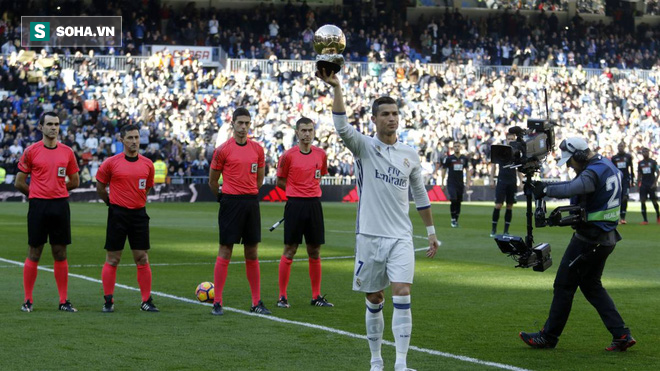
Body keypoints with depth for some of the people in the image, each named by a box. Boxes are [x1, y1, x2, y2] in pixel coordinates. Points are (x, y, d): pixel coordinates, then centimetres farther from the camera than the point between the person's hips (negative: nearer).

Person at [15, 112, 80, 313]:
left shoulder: (67, 152, 7)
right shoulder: (31, 151, -1)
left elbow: (75, 181, 16)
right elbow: (19, 183, 3)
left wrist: (57, 189, 9)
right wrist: (38, 194, 7)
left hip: (61, 206, 3)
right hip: (38, 206, -2)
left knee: (60, 254, 5)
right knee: (34, 254, 1)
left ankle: (63, 301, 10)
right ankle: (28, 300, 9)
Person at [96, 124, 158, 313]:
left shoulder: (147, 164, 5)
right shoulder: (111, 163, -5)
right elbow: (100, 187, 6)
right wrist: (112, 203, 10)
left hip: (139, 214, 3)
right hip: (117, 214, -3)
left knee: (142, 259, 3)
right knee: (112, 260, 1)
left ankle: (147, 301, 9)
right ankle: (108, 301, 9)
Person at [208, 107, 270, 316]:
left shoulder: (257, 149, 8)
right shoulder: (223, 150, -4)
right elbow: (212, 181, 4)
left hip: (251, 203, 4)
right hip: (230, 203, -4)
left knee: (252, 253, 7)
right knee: (225, 252, -3)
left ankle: (257, 302, 11)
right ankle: (217, 303, 0)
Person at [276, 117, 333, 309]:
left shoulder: (321, 154, 6)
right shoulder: (289, 155, -5)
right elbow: (280, 181, 4)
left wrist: (310, 189, 7)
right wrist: (297, 191, 1)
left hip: (314, 204, 4)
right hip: (294, 205, -4)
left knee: (315, 252, 7)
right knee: (289, 251, -2)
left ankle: (316, 296, 14)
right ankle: (282, 297, 4)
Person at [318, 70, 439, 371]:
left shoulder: (410, 154, 9)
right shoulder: (364, 147, 0)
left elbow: (420, 194, 19)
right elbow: (342, 127, -20)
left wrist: (431, 231, 19)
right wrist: (336, 88, -31)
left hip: (401, 237, 1)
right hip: (369, 236, -1)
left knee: (402, 295, -14)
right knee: (374, 301, 6)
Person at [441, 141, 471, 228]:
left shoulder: (464, 158, 7)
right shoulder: (448, 158, -3)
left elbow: (467, 171, 14)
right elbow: (444, 170, 2)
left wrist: (468, 183, 7)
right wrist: (442, 183, 0)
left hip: (460, 184, 3)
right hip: (451, 184, -3)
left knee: (458, 202, 5)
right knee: (453, 201, -17)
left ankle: (456, 220, 16)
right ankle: (453, 219, -2)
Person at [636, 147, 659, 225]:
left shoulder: (653, 162, -1)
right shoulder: (640, 163, 9)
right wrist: (638, 184, 7)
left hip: (651, 185, -3)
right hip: (643, 185, 3)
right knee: (643, 201, -7)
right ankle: (645, 220, -4)